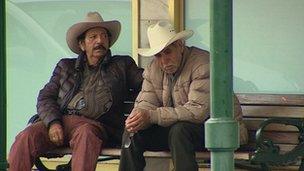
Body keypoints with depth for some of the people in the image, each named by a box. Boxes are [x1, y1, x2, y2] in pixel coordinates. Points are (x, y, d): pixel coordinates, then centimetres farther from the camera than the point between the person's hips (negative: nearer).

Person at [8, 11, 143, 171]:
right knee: (26, 137, -26)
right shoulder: (65, 66, 25)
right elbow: (45, 97, 15)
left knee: (86, 134, -38)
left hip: (93, 124, -2)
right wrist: (53, 122, -5)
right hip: (60, 121, 2)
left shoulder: (122, 65, 24)